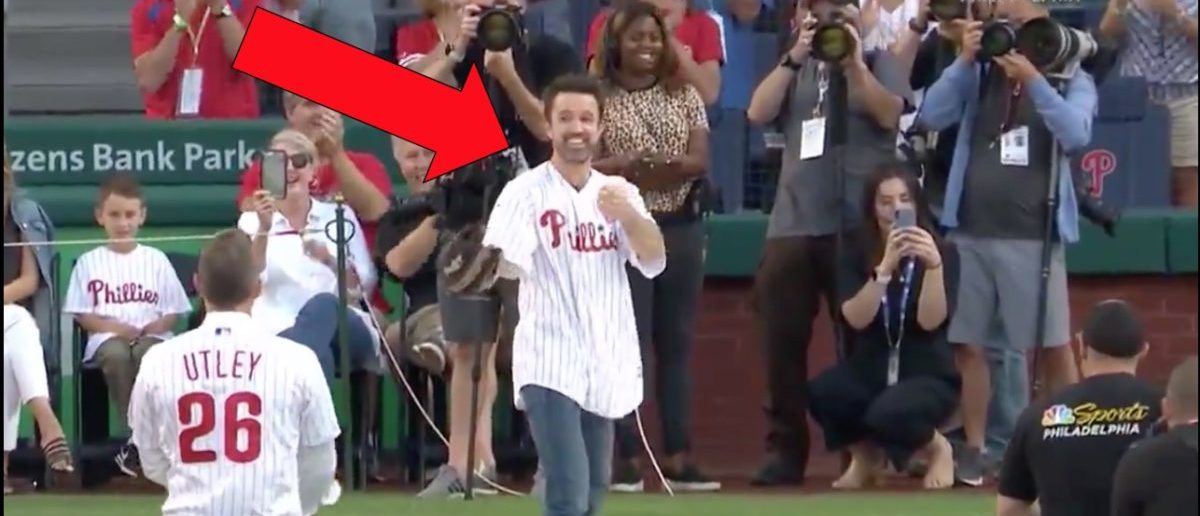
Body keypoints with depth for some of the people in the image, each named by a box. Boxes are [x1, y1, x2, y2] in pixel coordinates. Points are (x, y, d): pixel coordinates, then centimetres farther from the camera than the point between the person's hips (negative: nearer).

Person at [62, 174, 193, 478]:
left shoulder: (156, 260, 13)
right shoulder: (89, 263, 11)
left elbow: (173, 312, 10)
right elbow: (81, 314, 6)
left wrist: (152, 328, -11)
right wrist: (113, 326, -11)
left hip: (151, 336, 0)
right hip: (107, 337, 0)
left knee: (148, 354, -37)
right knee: (116, 354, -38)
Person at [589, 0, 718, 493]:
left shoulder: (684, 96, 9)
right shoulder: (599, 100, -1)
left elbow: (699, 161, -1)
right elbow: (586, 165, -9)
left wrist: (644, 168, -16)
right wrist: (629, 166, -23)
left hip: (681, 228, 4)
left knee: (676, 343, 6)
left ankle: (677, 458, 8)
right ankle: (627, 458, -5)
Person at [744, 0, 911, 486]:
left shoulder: (877, 62, 9)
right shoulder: (794, 70, 18)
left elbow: (890, 113, -8)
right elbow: (758, 113, 2)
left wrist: (854, 63, -14)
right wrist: (794, 58, -6)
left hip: (858, 224, -3)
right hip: (792, 224, 3)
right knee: (783, 342, 0)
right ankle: (785, 449, 5)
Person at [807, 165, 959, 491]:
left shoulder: (942, 252, -5)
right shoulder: (857, 256, 0)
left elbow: (931, 321, -18)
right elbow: (856, 318, -16)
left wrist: (934, 266, -34)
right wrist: (885, 267, -28)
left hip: (928, 376, -3)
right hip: (871, 372, 3)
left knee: (888, 414, -37)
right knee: (822, 392, -30)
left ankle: (938, 448, 0)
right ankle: (865, 455, 3)